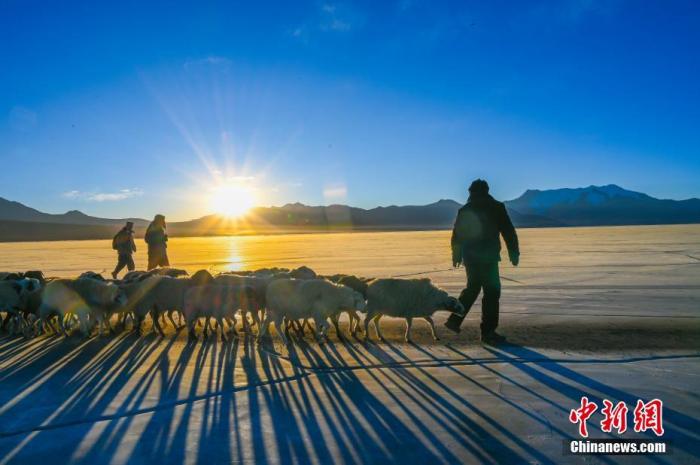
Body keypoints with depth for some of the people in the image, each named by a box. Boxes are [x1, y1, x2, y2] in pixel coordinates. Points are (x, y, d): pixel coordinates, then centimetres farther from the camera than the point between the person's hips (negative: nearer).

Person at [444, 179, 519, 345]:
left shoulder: (464, 210, 8)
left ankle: (454, 320, 22)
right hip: (488, 257, -6)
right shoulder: (496, 208, -3)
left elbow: (456, 236, 13)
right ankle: (488, 332, 1)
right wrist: (514, 253, 1)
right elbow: (509, 232, -5)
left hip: (470, 257, 6)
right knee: (492, 291, 0)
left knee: (472, 288, 21)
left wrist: (456, 256, 22)